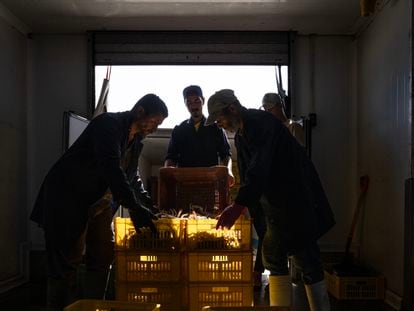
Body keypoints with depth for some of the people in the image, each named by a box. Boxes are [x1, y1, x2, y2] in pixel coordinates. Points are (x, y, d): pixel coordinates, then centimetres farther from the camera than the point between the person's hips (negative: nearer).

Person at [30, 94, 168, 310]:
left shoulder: (136, 140, 8)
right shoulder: (108, 124, -20)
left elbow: (132, 175, 17)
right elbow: (111, 168, -33)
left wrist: (146, 206, 3)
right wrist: (134, 207, -38)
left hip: (100, 205, 9)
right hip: (70, 201, -9)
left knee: (102, 258, 9)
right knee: (67, 263, -6)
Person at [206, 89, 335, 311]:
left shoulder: (262, 123, -19)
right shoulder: (241, 135, 12)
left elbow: (259, 168, -30)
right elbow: (248, 171, 16)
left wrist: (238, 205, -36)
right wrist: (241, 205, 7)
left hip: (297, 199, -10)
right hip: (275, 204, 10)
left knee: (305, 260, -7)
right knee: (274, 259, 11)